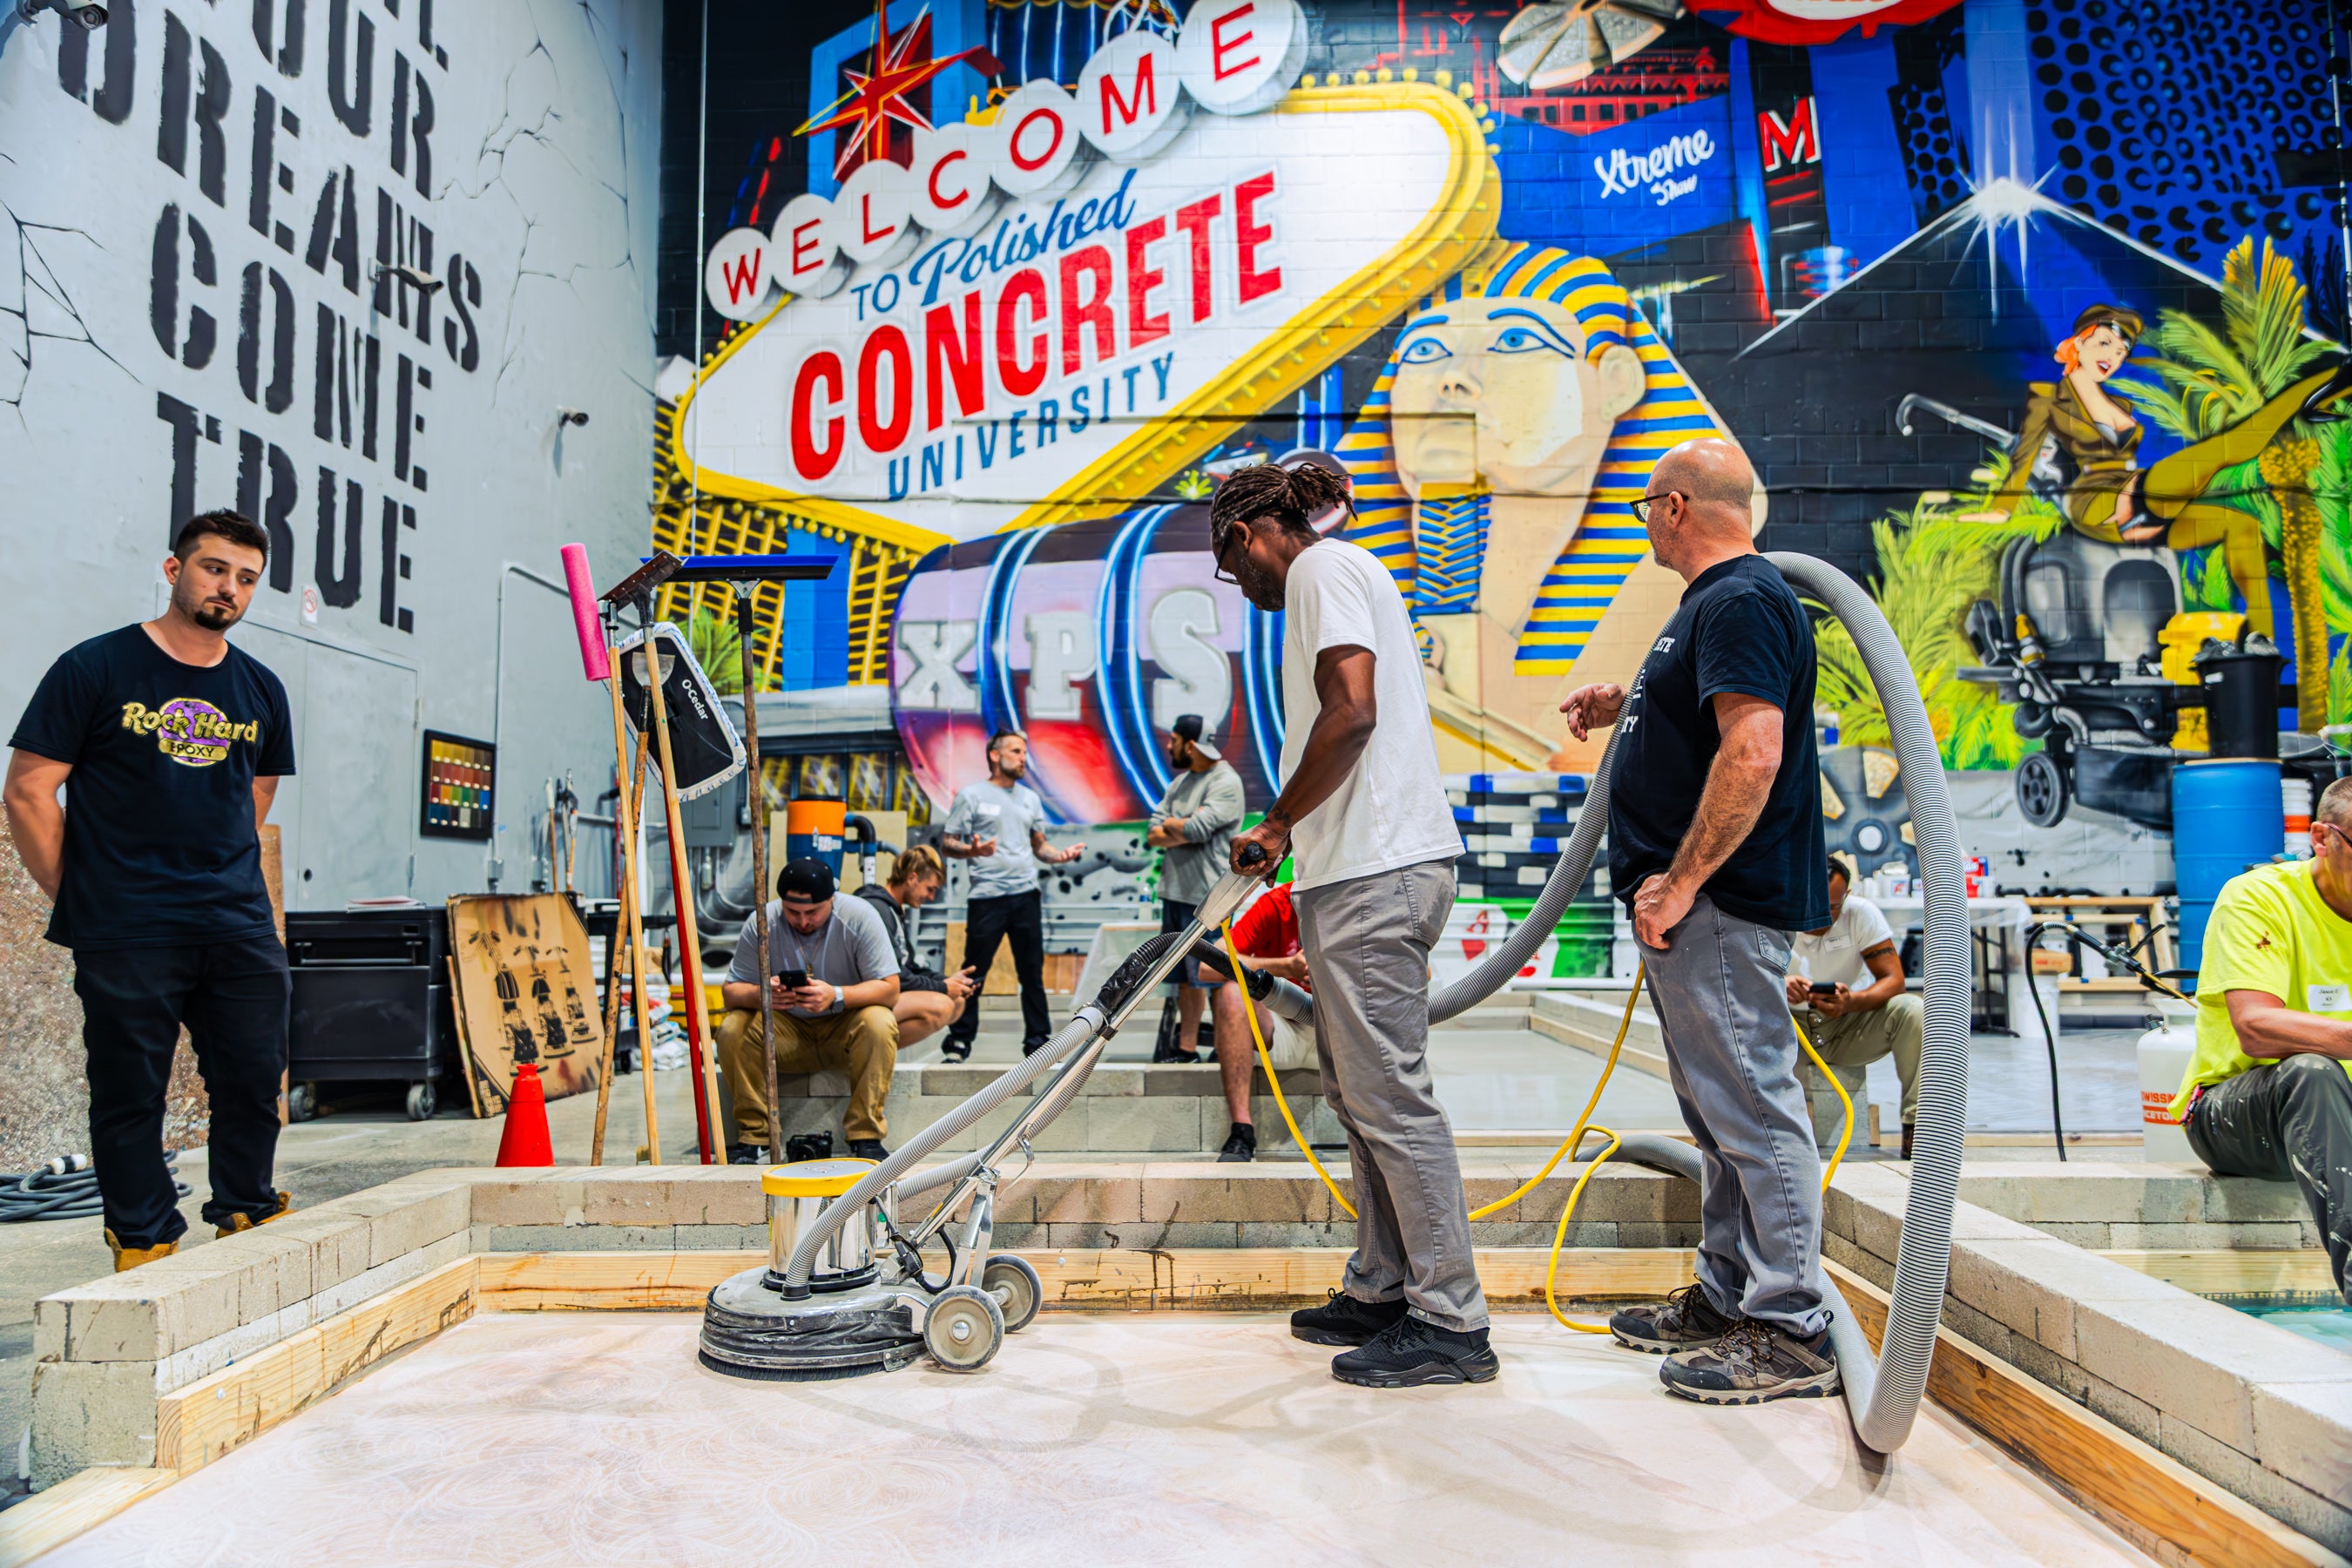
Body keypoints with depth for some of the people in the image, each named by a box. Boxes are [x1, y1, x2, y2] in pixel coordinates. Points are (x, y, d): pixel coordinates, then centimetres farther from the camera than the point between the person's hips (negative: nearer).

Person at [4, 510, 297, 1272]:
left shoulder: (261, 691, 11)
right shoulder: (96, 668, -1)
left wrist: (227, 886, 13)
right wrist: (78, 897, -1)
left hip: (240, 928, 4)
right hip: (125, 934, -4)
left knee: (254, 1082, 6)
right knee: (130, 1095, 3)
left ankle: (248, 1220, 23)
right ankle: (144, 1247, 16)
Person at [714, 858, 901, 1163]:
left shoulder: (859, 917, -16)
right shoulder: (761, 923, -11)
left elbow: (889, 989, -20)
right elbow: (730, 991, -9)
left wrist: (836, 996, -37)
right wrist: (759, 995, -33)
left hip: (844, 1029, -2)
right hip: (787, 1030, 2)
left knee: (879, 1024, -33)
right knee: (732, 1029, -24)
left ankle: (866, 1137, -23)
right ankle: (754, 1136, -13)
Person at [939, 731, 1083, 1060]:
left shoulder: (1030, 798, 18)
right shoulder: (971, 795, 2)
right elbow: (948, 844, -1)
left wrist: (1060, 855, -1)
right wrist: (972, 851, -21)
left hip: (1026, 895, 5)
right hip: (987, 897, -5)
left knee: (1032, 971, 7)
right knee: (974, 972, -2)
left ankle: (1037, 1040, 14)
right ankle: (959, 1040, 8)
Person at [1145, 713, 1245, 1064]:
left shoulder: (1226, 782, -9)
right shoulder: (1181, 781, 17)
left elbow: (1196, 829, -23)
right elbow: (1152, 836, 9)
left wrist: (1169, 825, -2)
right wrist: (1186, 831, -10)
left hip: (1207, 896, -8)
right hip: (1174, 891, 8)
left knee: (1208, 978, -6)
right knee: (1184, 977, 11)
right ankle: (1183, 1046, 16)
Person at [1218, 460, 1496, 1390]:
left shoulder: (1322, 566, -6)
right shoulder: (1343, 576, 25)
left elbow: (1352, 709, -20)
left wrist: (1276, 826, -11)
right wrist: (1290, 839, 25)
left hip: (1372, 875, -11)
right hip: (1374, 868, 11)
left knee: (1389, 1096, -6)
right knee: (1356, 1087, 15)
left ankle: (1451, 1323, 2)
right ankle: (1384, 1289, 25)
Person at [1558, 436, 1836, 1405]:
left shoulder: (1739, 602, -14)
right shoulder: (1720, 600, 20)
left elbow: (1753, 751, -26)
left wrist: (1681, 880, -25)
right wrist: (1629, 707, 32)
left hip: (1720, 905, -11)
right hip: (1697, 909, 11)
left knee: (1752, 1110, -5)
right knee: (1722, 1113, 16)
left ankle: (1790, 1332, 3)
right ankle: (1726, 1298, 28)